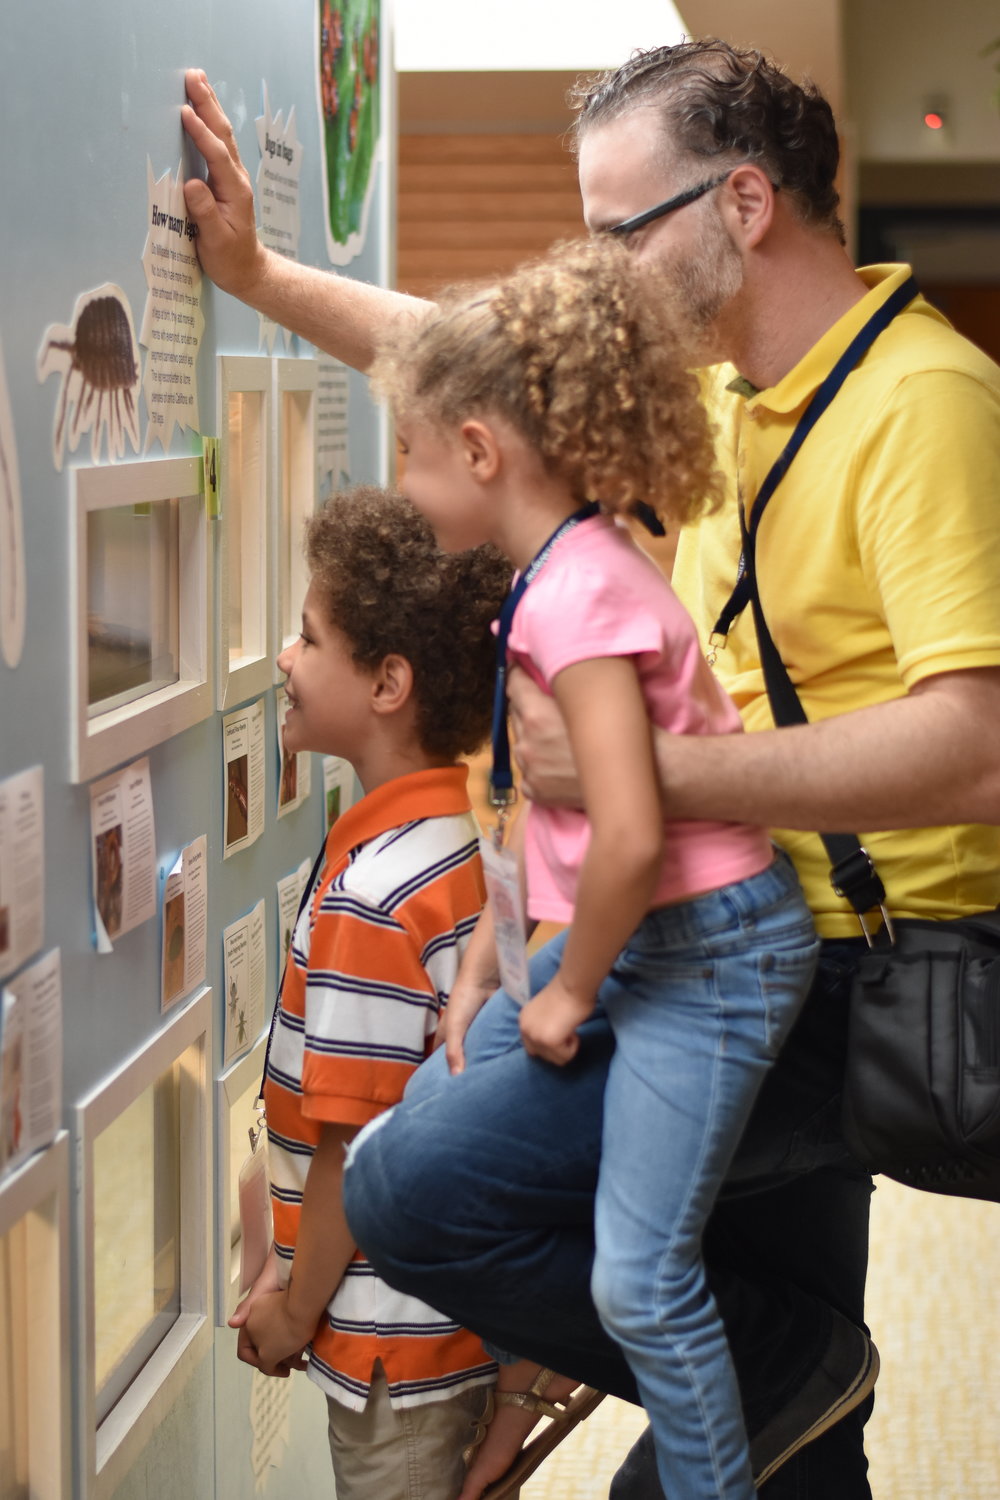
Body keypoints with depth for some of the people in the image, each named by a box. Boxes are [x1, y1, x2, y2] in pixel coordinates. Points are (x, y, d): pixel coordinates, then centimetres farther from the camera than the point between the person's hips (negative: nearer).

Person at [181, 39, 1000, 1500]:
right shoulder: (718, 377, 8)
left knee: (420, 1187, -17)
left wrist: (639, 766, -29)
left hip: (858, 978, -9)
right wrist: (255, 271, 17)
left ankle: (779, 1365, -1)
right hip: (770, 946, 9)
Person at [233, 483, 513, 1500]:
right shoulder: (473, 837, 3)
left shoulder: (372, 892, -24)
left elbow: (356, 1141, -21)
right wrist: (289, 1264, 14)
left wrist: (295, 1309, -6)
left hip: (397, 1338, -8)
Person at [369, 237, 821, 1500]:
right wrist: (486, 968, 15)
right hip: (635, 937, 10)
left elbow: (630, 836, -28)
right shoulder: (562, 573, 10)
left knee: (640, 1279, -9)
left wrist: (570, 992, -14)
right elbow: (548, 813, 17)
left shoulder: (579, 593, -22)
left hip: (709, 947, -10)